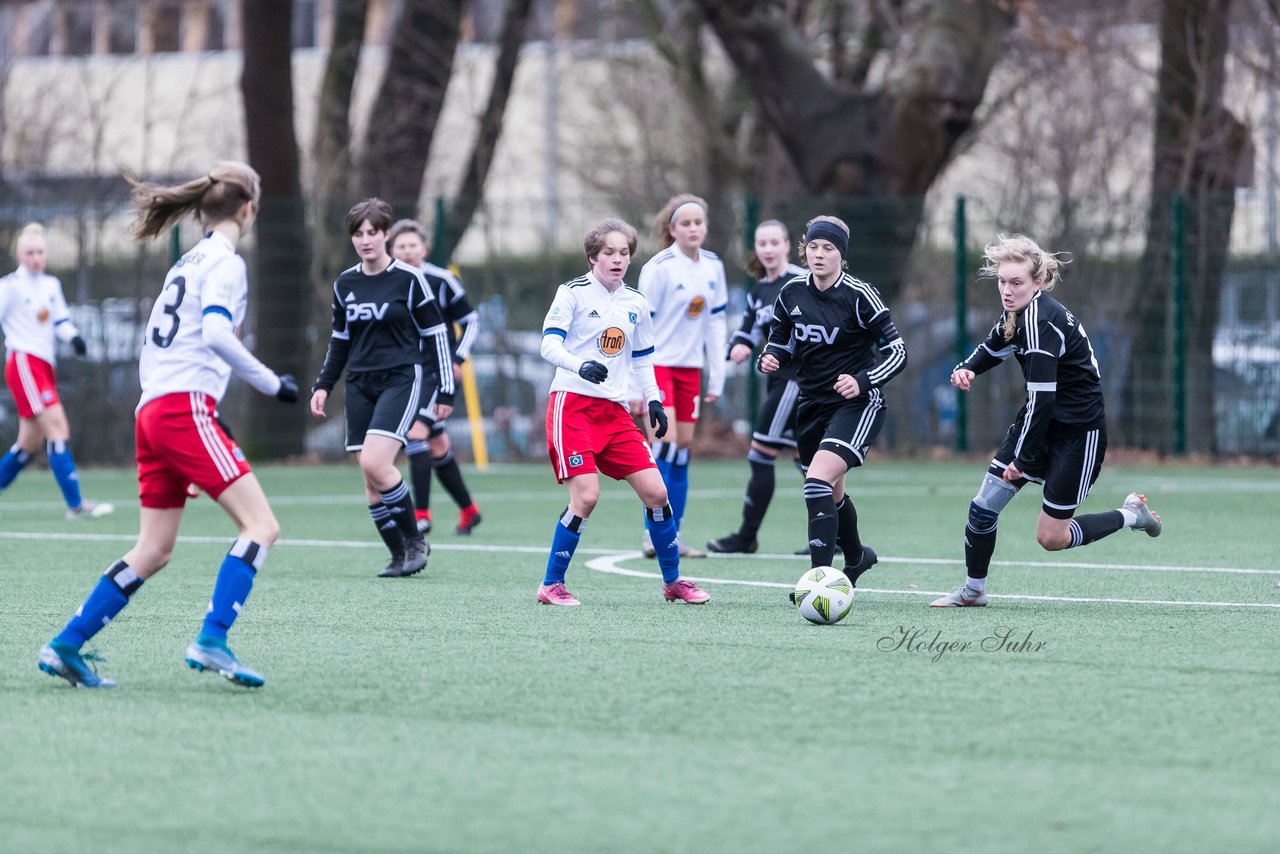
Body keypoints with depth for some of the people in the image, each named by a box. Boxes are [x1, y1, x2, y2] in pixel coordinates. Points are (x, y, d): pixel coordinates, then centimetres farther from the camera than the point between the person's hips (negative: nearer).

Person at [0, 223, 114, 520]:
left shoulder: (51, 285, 14)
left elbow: (61, 320, 17)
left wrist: (73, 337, -3)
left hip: (45, 366, 8)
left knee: (30, 441, 11)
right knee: (57, 426, -18)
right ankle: (76, 504, -21)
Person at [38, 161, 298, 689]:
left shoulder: (187, 262, 22)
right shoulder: (225, 263, -4)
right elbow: (216, 333, -20)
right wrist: (270, 383, -14)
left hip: (152, 409, 9)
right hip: (186, 408, -9)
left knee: (154, 550, 11)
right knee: (260, 526, -11)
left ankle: (66, 645, 9)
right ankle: (211, 641, -23)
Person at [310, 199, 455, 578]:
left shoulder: (409, 279, -6)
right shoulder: (344, 284, 9)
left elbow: (434, 333, -2)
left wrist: (445, 390, -3)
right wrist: (323, 385, 12)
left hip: (401, 379, -5)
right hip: (360, 386, 6)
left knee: (374, 463, -22)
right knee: (371, 480, 0)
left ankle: (414, 539, -4)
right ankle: (400, 556, 9)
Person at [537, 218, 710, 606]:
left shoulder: (636, 304, 13)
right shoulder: (574, 293, -4)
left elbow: (642, 358, 23)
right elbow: (549, 345, -13)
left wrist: (653, 401, 10)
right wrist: (581, 366, -31)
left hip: (614, 410, 6)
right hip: (572, 404, -6)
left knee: (655, 491, 0)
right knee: (586, 495, -18)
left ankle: (672, 581, 16)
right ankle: (551, 585, -4)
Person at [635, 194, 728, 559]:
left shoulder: (713, 267, 7)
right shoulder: (659, 268, -12)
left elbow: (715, 323, 13)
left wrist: (717, 378, 12)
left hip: (690, 367, 6)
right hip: (657, 364, -6)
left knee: (683, 447, 7)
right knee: (664, 442, -17)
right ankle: (653, 531, -13)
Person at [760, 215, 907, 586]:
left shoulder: (859, 295, -14)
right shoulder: (791, 294, 1)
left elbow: (897, 352, -10)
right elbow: (780, 341, 15)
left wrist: (863, 382, -24)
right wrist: (771, 358, -9)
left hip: (857, 403, -7)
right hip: (813, 404, 7)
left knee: (817, 482, -26)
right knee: (831, 495, 22)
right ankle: (856, 556, 50)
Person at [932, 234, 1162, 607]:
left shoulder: (1041, 322, -28)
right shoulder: (1017, 312, 0)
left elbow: (1042, 399, -28)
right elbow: (993, 348, 21)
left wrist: (1023, 458, -22)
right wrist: (968, 368, -3)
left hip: (1079, 430, -8)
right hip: (1043, 421, 8)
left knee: (1051, 537, -2)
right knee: (984, 504, 0)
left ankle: (1130, 514, 20)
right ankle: (973, 589, 16)